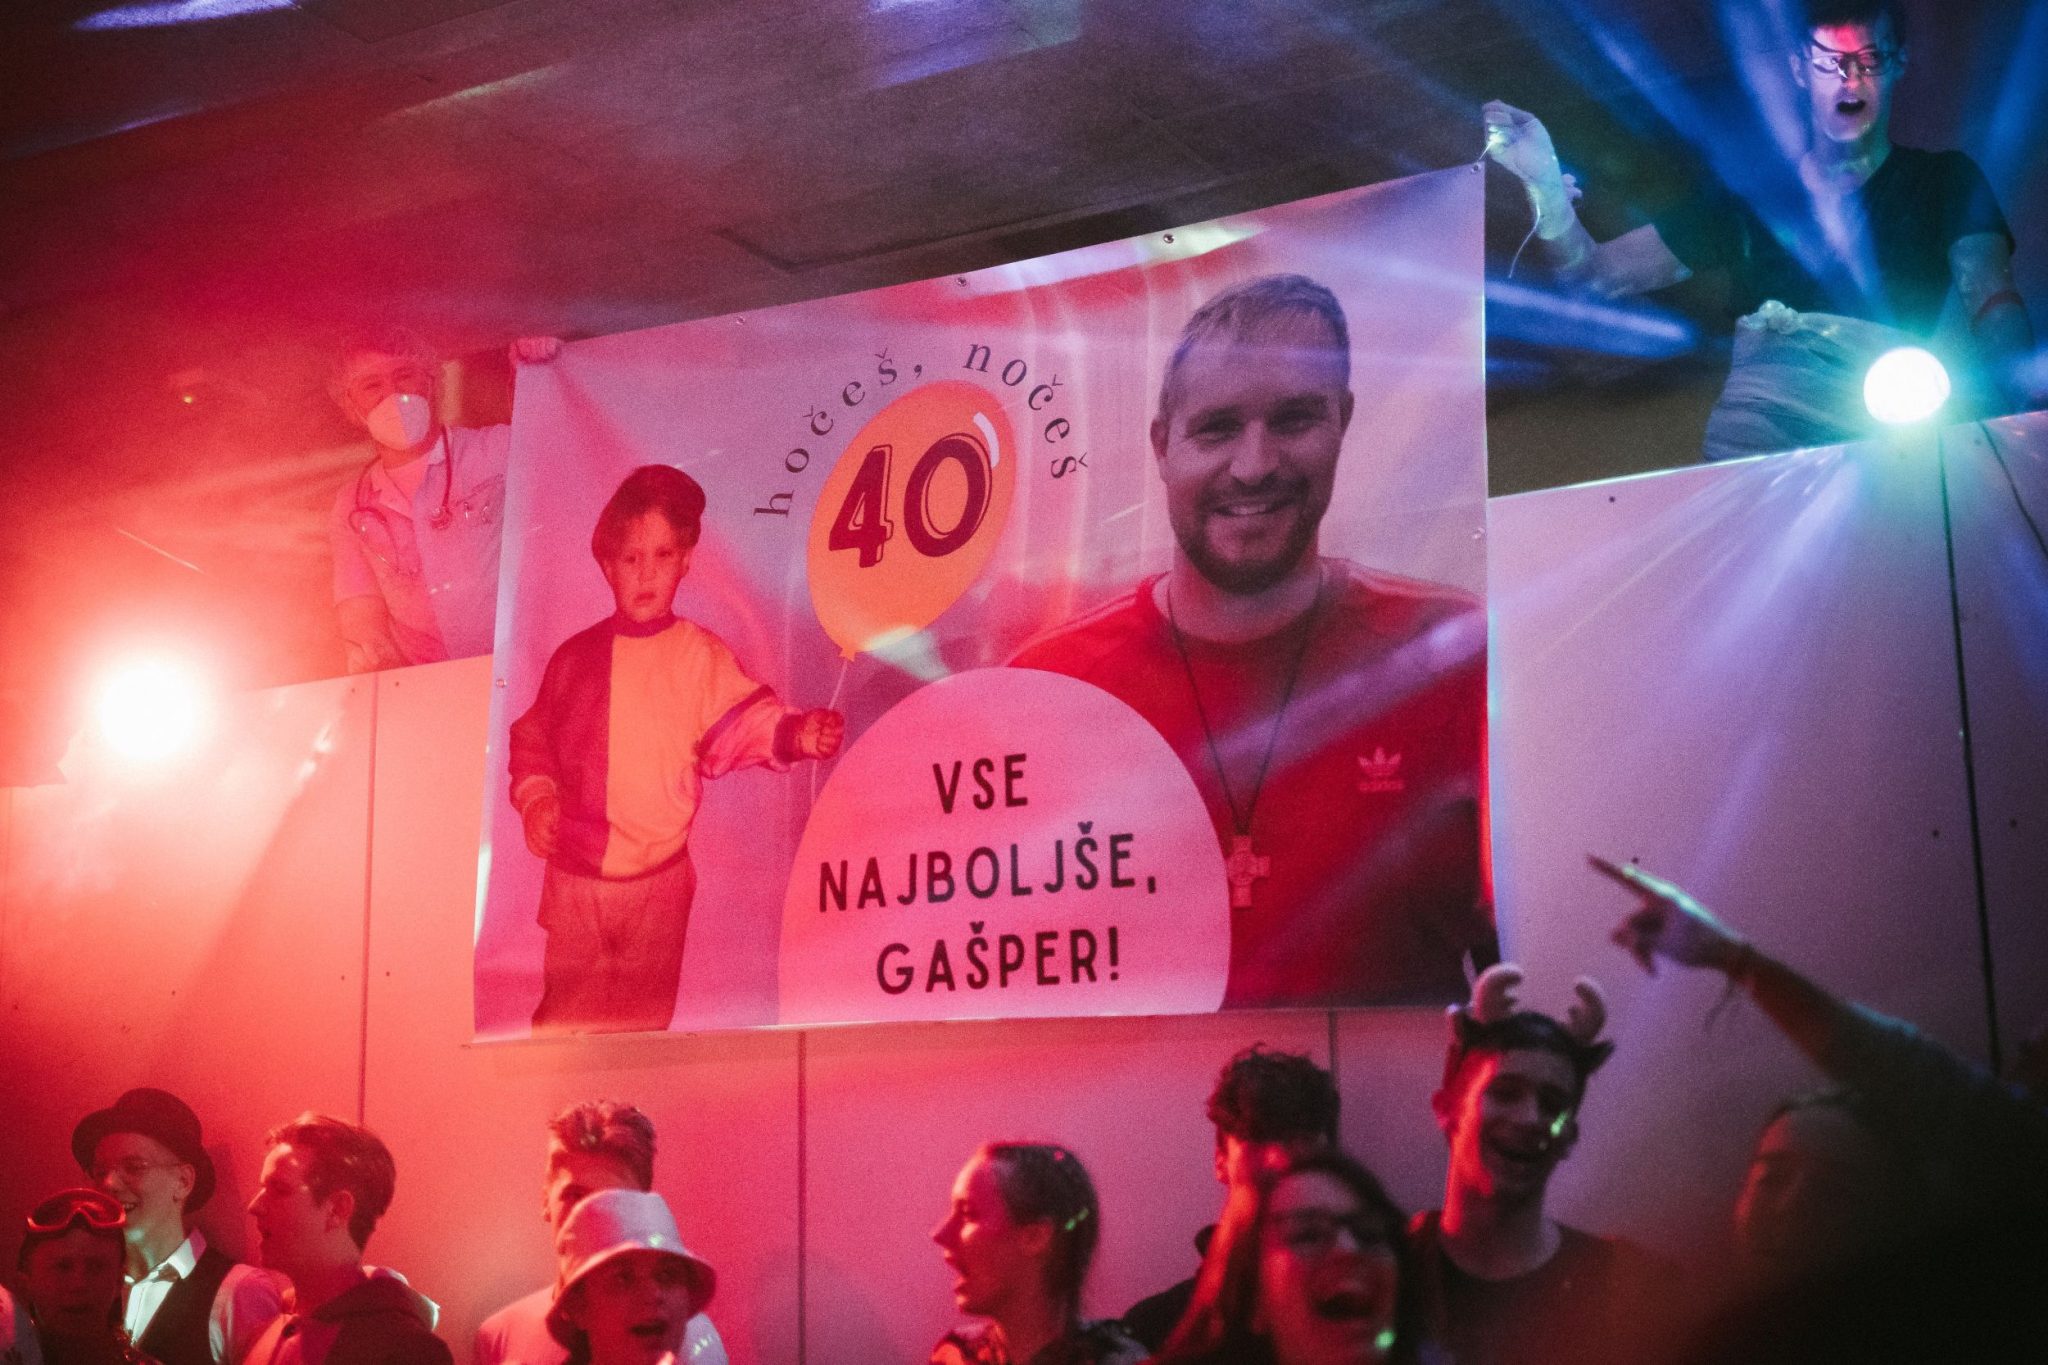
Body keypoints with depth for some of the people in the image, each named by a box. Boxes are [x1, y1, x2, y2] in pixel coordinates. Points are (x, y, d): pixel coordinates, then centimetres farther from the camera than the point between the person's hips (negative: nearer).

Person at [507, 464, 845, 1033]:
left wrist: (792, 734, -33)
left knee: (646, 1018, 8)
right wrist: (535, 800, -2)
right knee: (563, 1013, 9)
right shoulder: (575, 657, 3)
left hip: (658, 878, -2)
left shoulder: (701, 655, -4)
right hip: (574, 873, 2)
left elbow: (741, 720, -14)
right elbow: (534, 738, 12)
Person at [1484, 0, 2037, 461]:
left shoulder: (1945, 182, 17)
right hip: (1759, 414, 1)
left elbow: (1991, 299, -1)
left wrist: (2028, 393, -24)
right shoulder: (1753, 195, 21)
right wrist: (1545, 181, -4)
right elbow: (1598, 272, 17)